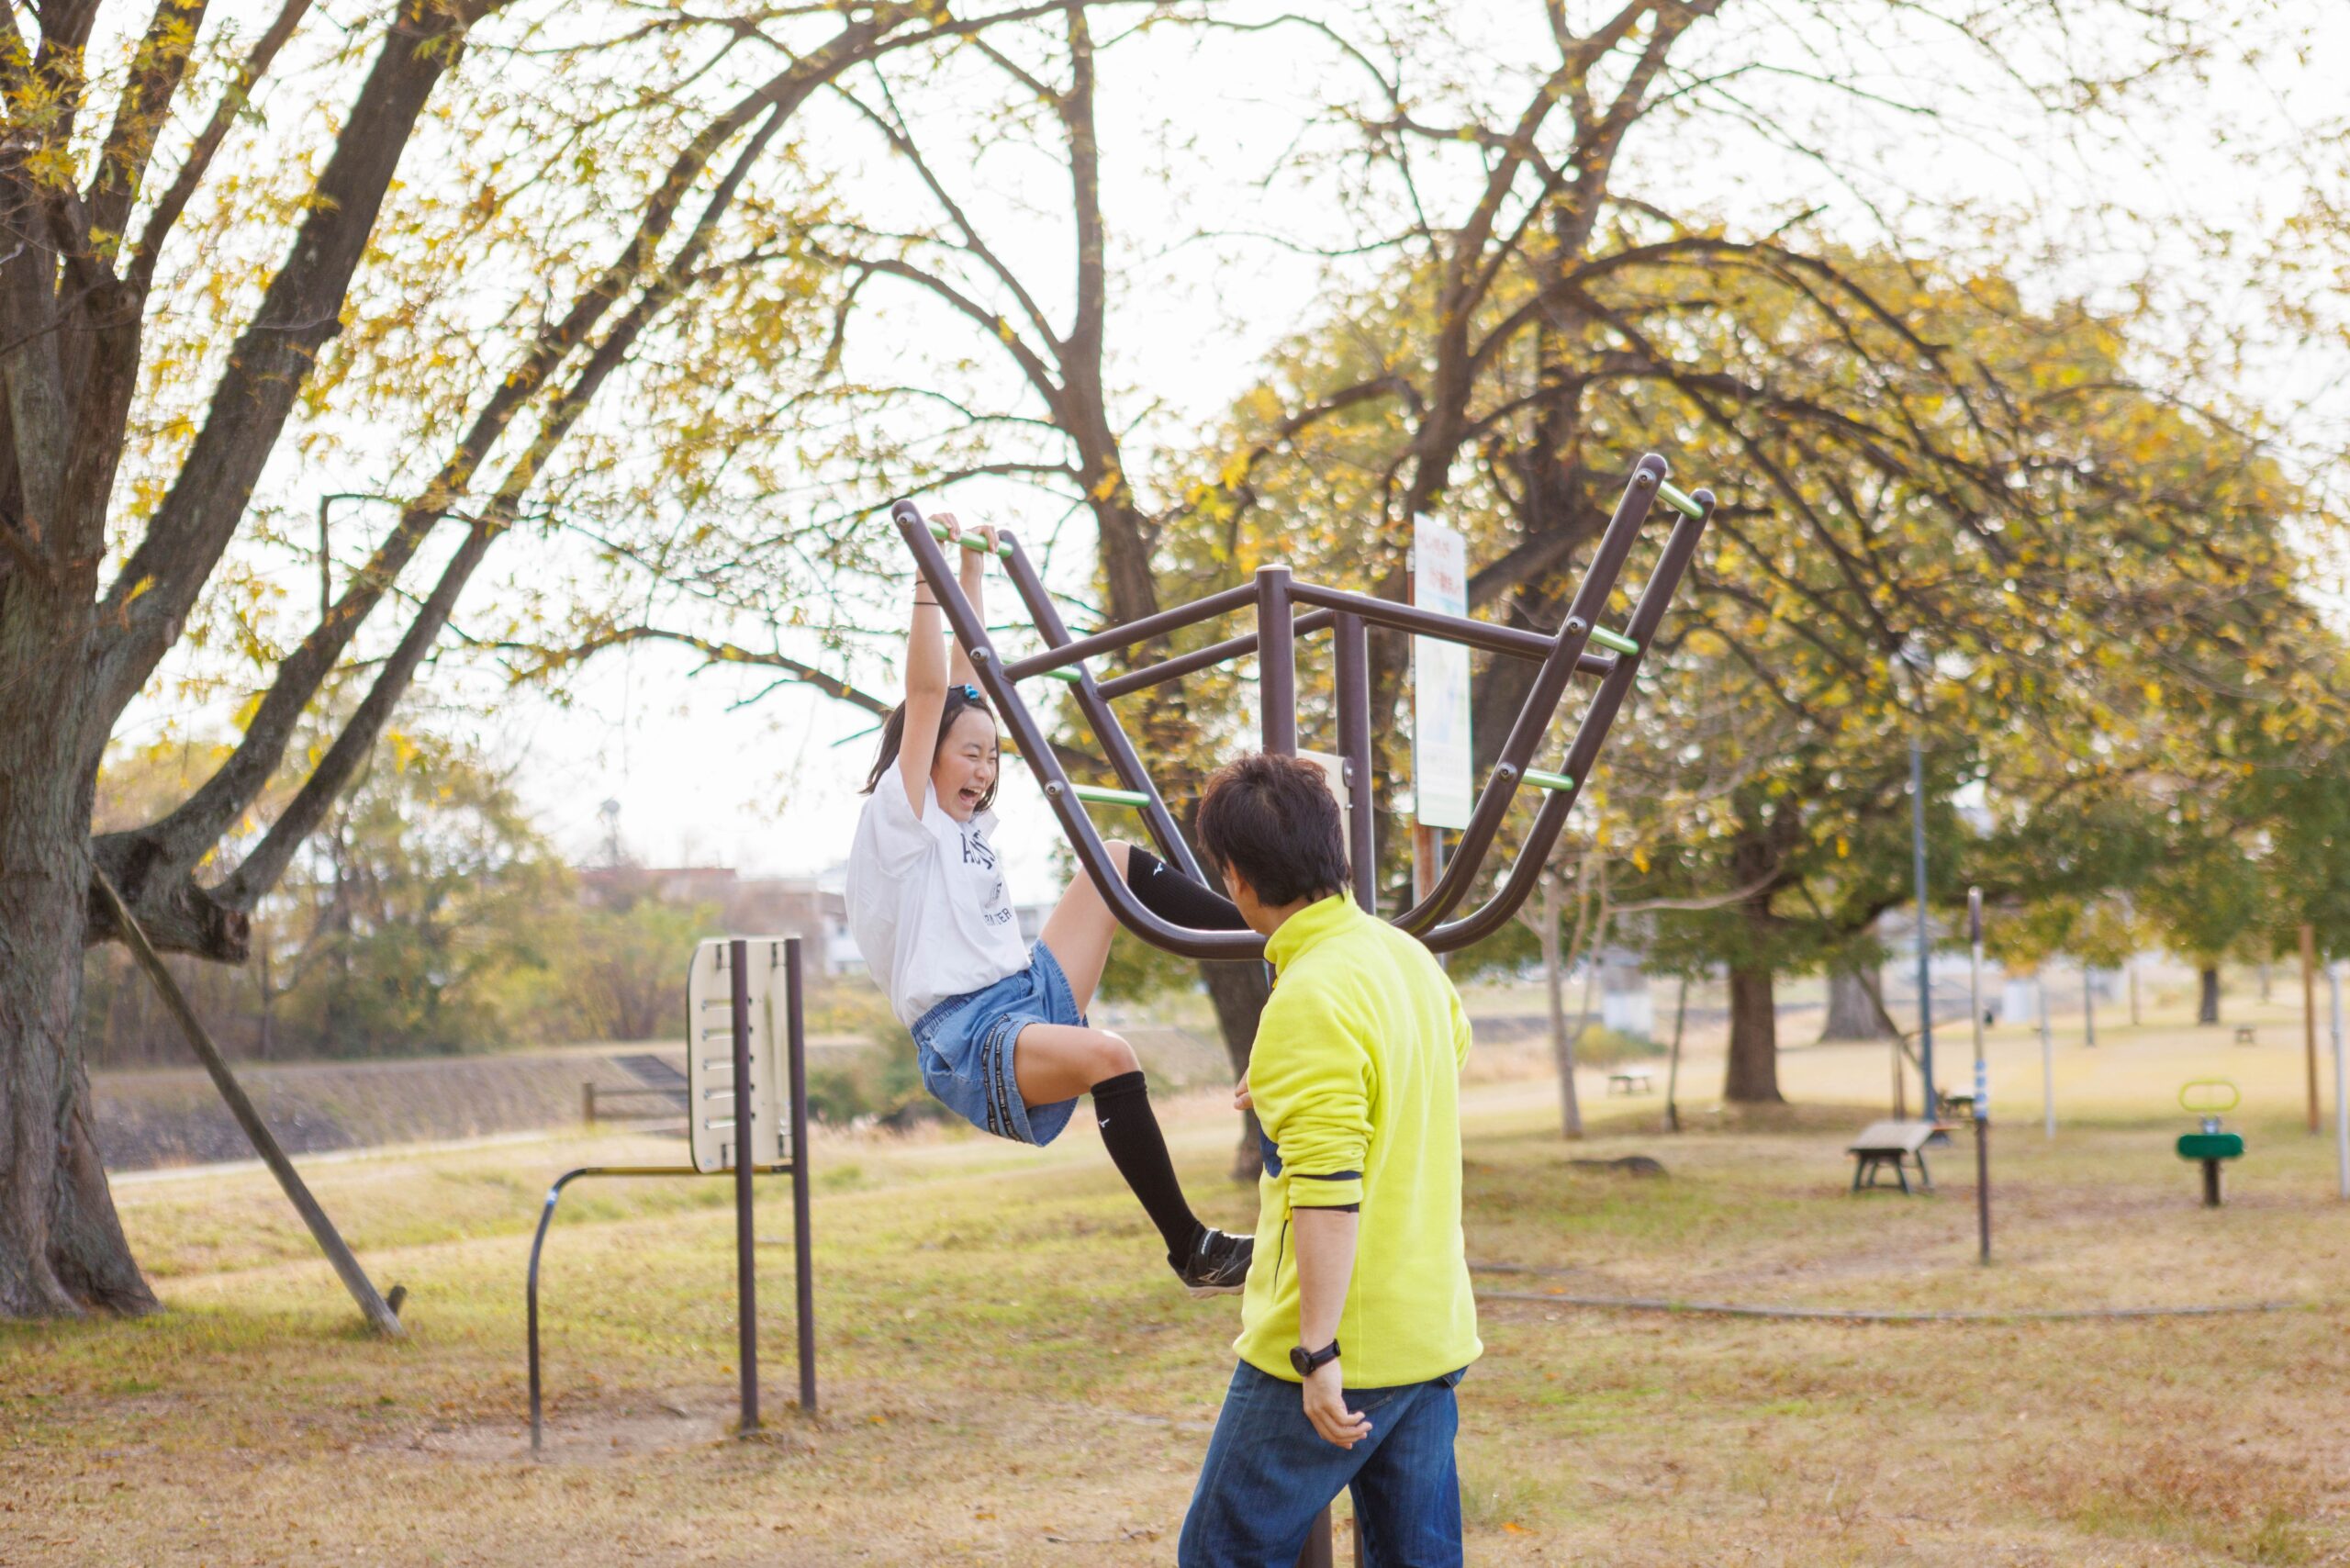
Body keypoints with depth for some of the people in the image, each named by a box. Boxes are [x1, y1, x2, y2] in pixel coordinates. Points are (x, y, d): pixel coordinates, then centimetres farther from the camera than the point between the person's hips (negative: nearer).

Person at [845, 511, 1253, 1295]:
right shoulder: (898, 819, -4)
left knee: (1118, 862, 9)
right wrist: (931, 577, -14)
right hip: (967, 1043, -10)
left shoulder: (967, 819, 18)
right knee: (1108, 1055, -39)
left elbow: (969, 678, 22)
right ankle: (1192, 1250, -37)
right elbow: (928, 691, -14)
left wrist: (974, 571, 24)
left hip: (1035, 994, 10)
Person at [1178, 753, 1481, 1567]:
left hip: (1342, 1350, -8)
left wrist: (1318, 1354, -24)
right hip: (1434, 1332, 8)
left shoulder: (1311, 999, -20)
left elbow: (1327, 1190, -24)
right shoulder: (1407, 955, 8)